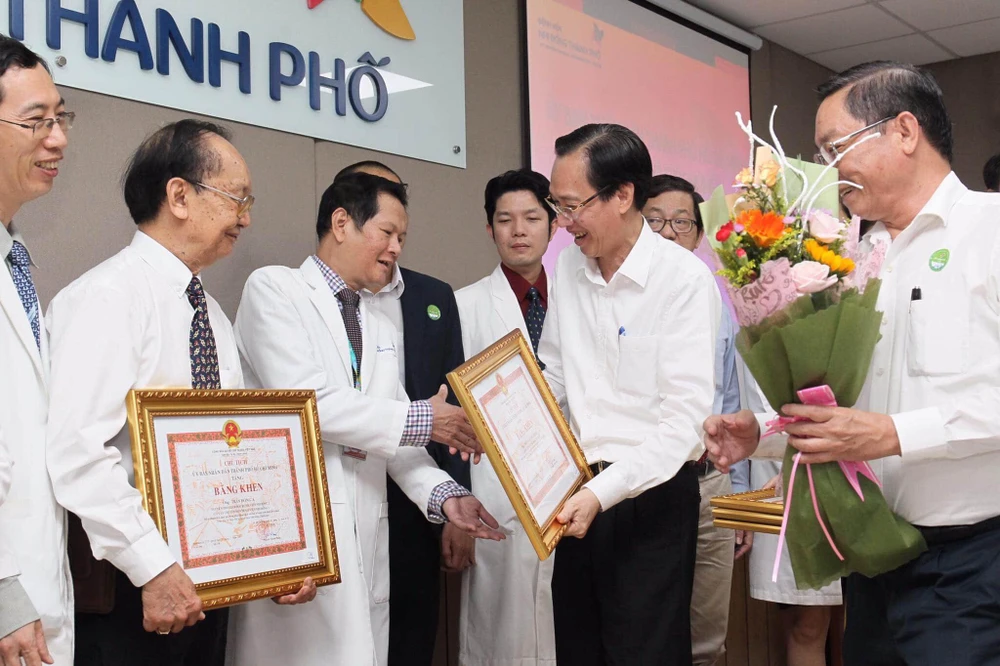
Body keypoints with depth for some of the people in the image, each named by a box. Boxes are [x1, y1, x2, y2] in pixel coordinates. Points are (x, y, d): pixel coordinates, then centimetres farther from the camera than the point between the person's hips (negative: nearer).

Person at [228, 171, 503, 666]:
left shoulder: (381, 329, 19)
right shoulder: (274, 289, -3)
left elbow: (392, 435, 14)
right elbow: (304, 403, -16)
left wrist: (444, 495, -3)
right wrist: (421, 418, -9)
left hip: (365, 537, 7)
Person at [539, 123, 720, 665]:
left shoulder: (685, 279, -14)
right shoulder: (569, 265, 6)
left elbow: (686, 419, -19)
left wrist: (604, 492, -26)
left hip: (652, 497, -6)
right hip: (580, 493, 6)